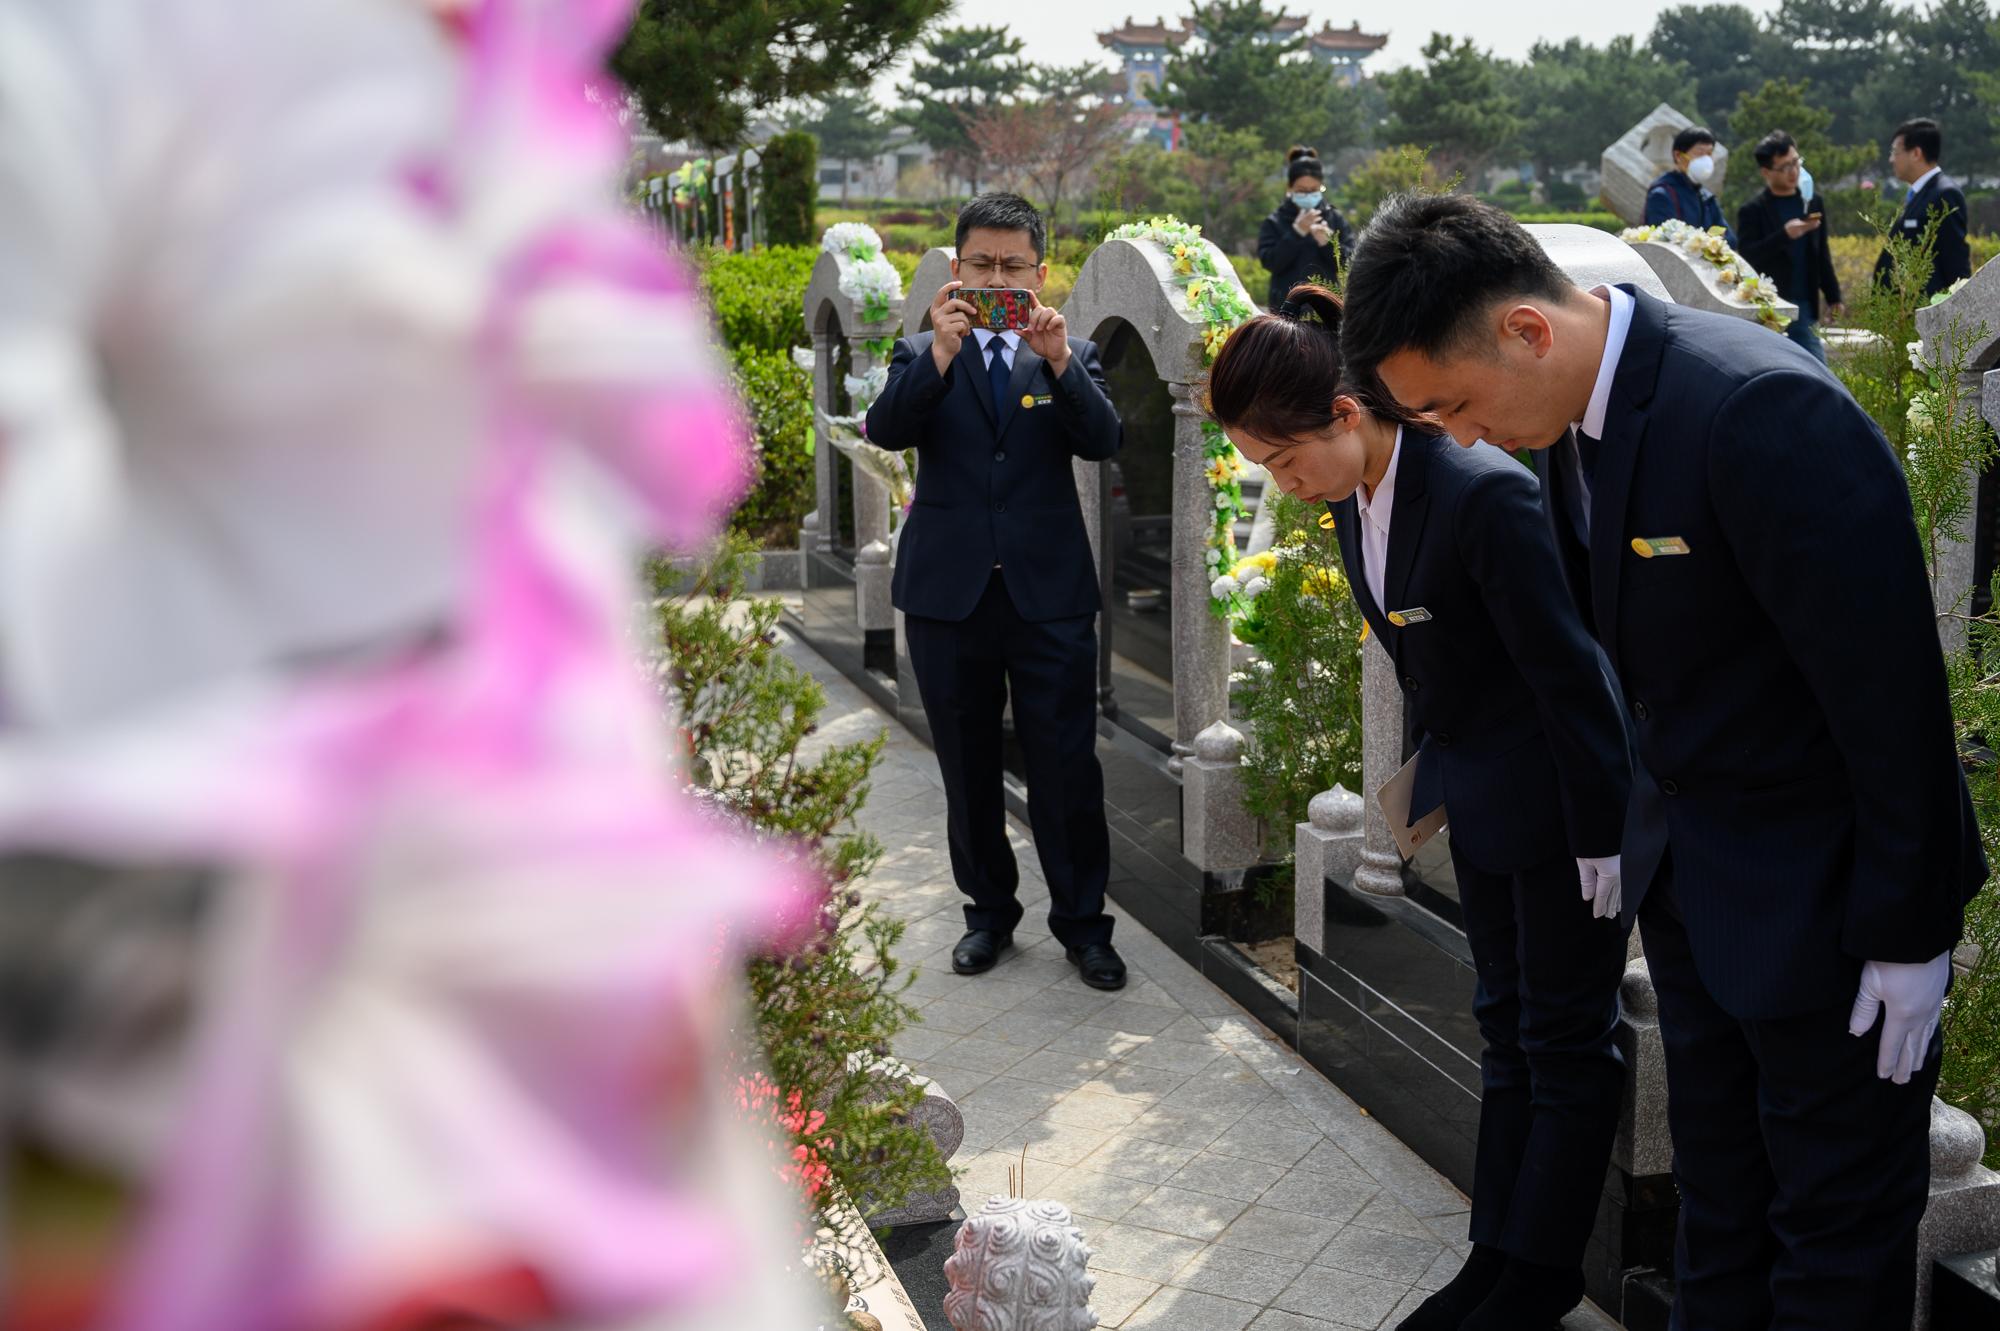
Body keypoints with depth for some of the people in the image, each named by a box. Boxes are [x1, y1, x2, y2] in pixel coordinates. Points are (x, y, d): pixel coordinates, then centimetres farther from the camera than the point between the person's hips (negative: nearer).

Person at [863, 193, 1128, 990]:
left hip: (1048, 592, -1)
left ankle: (1082, 921, 13)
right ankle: (989, 911, 26)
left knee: (1066, 767, -1)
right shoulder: (922, 355, 7)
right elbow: (886, 430, -11)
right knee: (968, 770, 11)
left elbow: (1104, 441, -9)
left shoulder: (1069, 355, 7)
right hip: (948, 593, 1)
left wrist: (1058, 360, -23)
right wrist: (940, 352, -24)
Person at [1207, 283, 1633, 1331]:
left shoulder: (1484, 493, -27)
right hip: (1480, 800, 9)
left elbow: (1567, 670, -23)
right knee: (1506, 1025, 16)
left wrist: (1605, 834, -18)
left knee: (1566, 1041, 5)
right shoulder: (1354, 504, 0)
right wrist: (1432, 775, 15)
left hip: (1557, 799, -9)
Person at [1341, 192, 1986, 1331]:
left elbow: (1891, 687, -25)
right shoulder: (1573, 418, -3)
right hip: (1686, 856, 8)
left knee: (1839, 1220, 9)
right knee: (1717, 1192, 22)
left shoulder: (1765, 413, -30)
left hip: (1820, 892, -8)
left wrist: (1910, 935, -19)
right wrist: (1632, 823, 13)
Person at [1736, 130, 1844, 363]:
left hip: (1804, 309, 4)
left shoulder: (1813, 203, 12)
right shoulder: (1752, 212, -4)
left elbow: (1822, 254, 19)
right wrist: (1785, 235, -27)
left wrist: (1833, 296, 18)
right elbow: (1747, 257, -16)